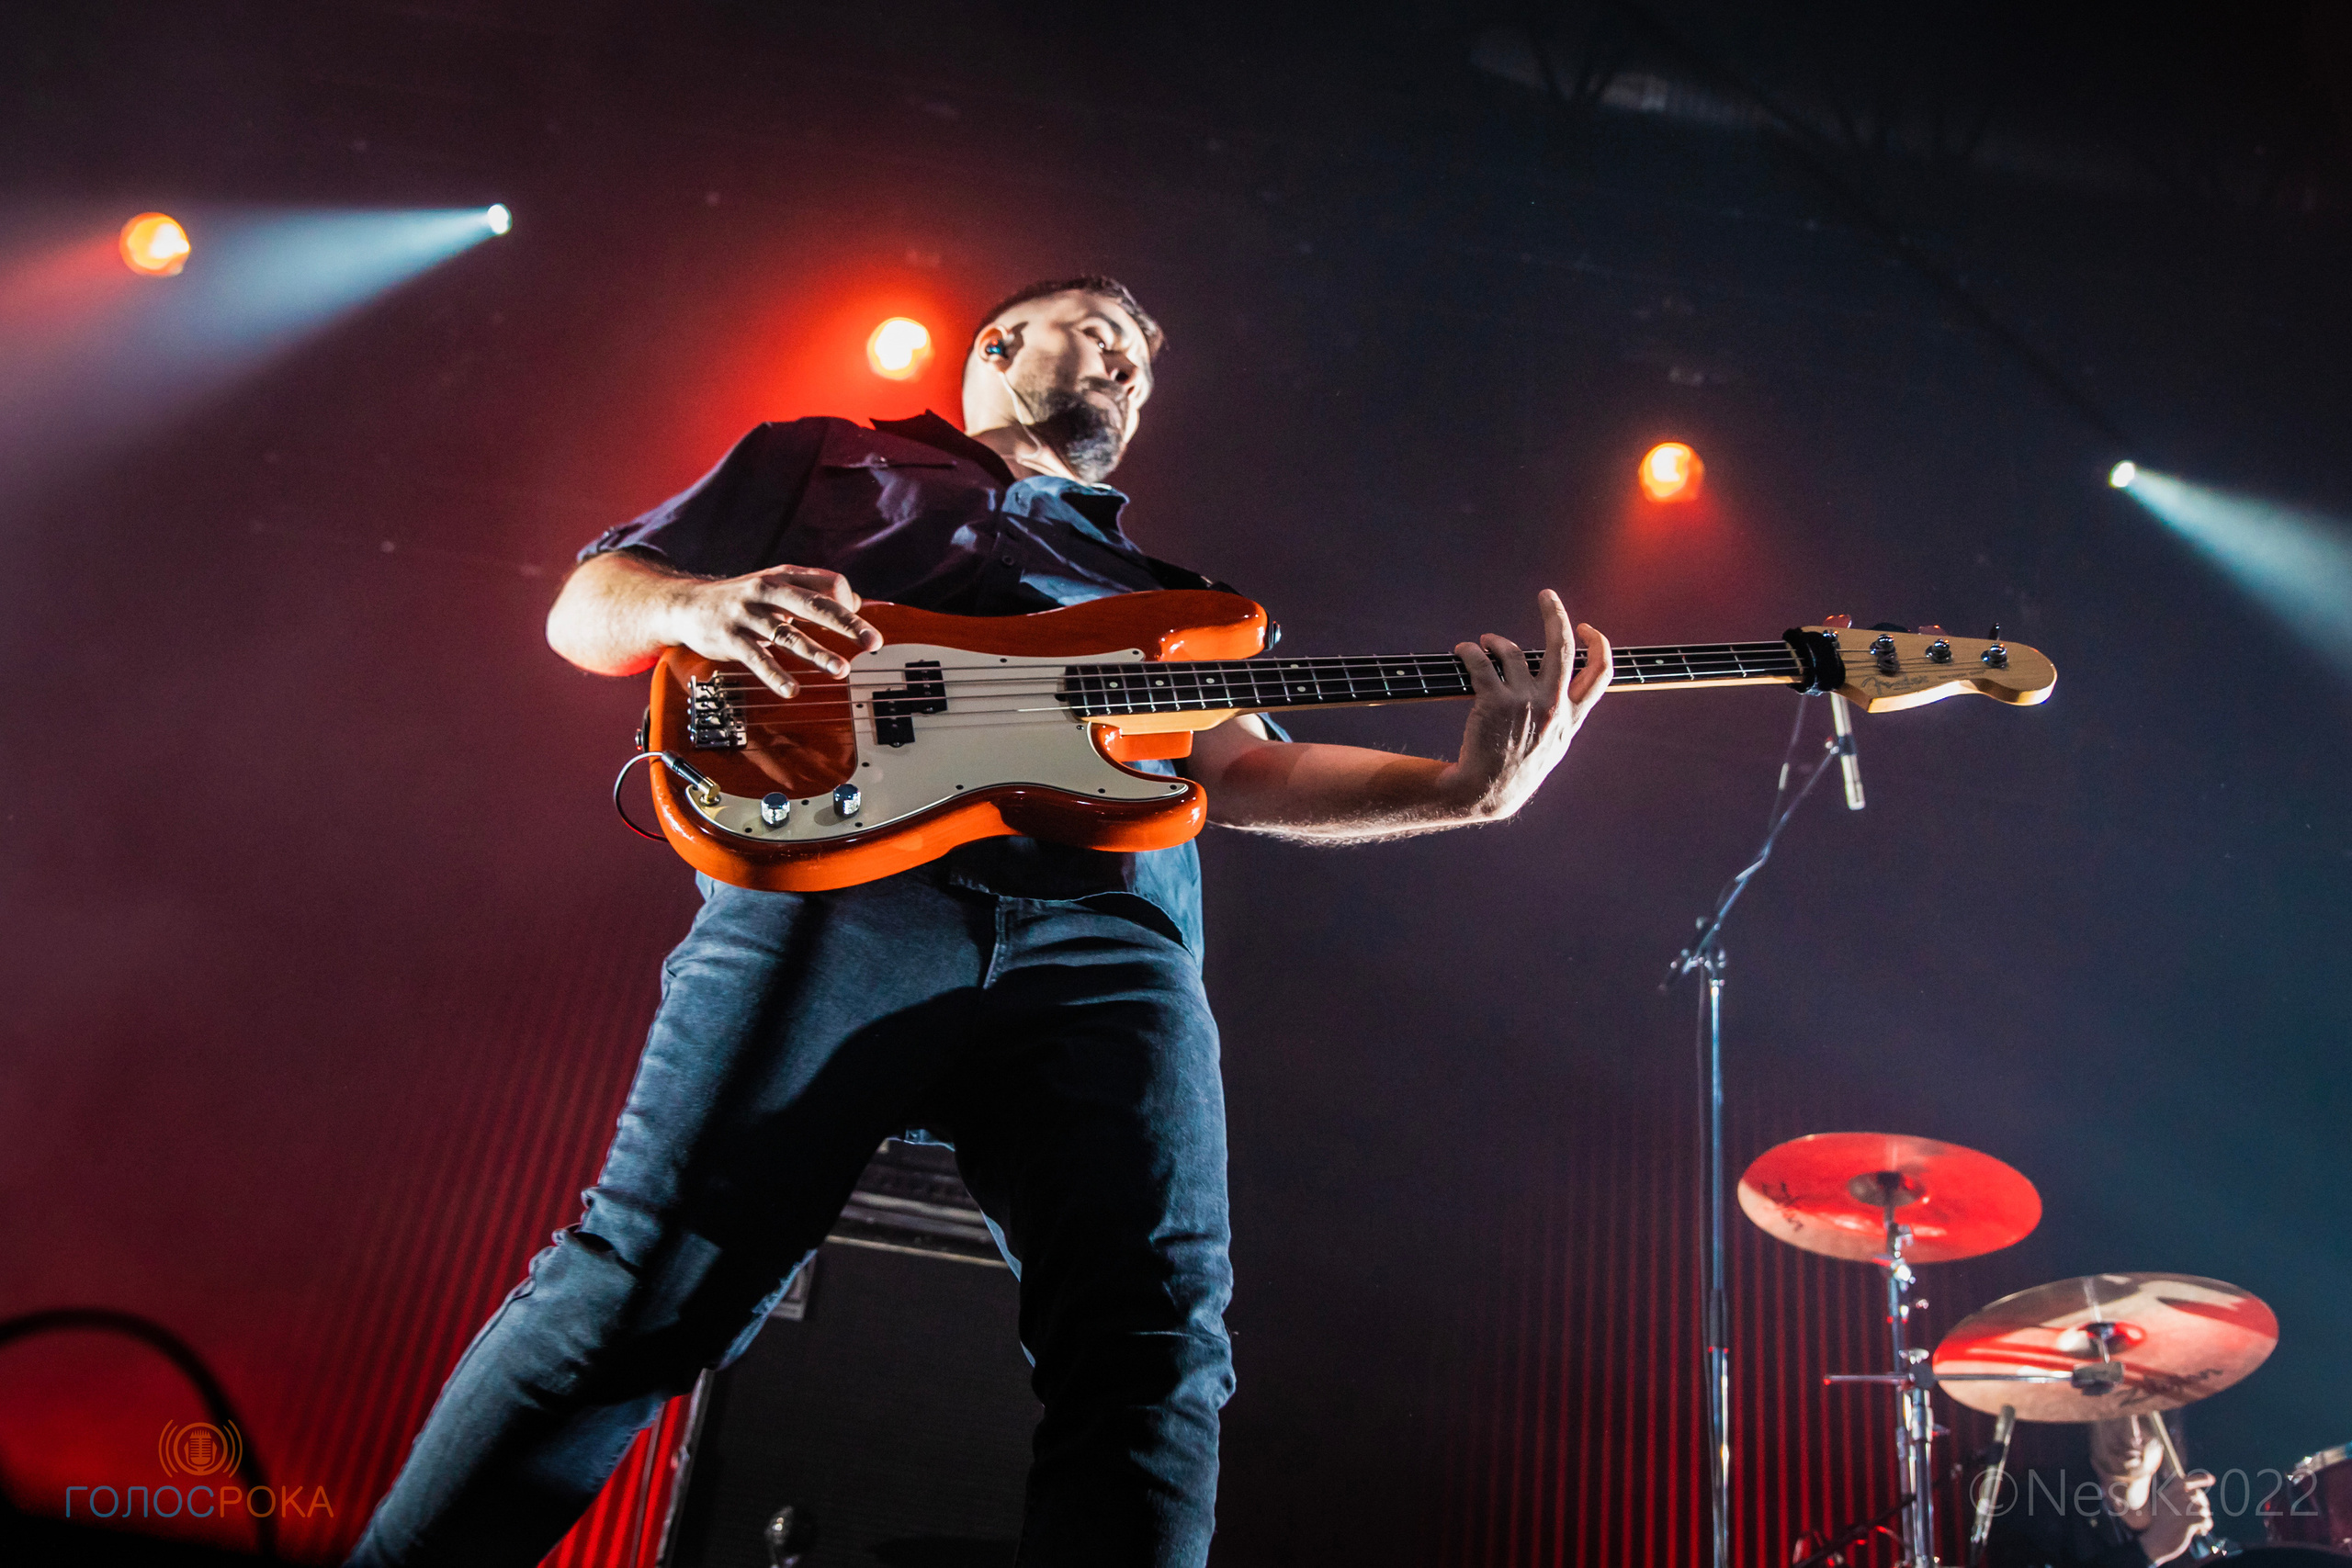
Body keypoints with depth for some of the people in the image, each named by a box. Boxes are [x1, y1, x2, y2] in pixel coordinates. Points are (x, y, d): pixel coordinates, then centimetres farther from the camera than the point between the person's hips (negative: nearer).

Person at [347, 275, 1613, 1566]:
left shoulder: (1150, 589, 39)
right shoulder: (825, 461, 31)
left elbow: (1241, 770, 22)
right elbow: (586, 609, 24)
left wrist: (1466, 788, 4)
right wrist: (699, 607, -2)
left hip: (1108, 937, 3)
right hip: (837, 881, -3)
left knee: (1155, 1349, -17)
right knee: (646, 1280, -18)